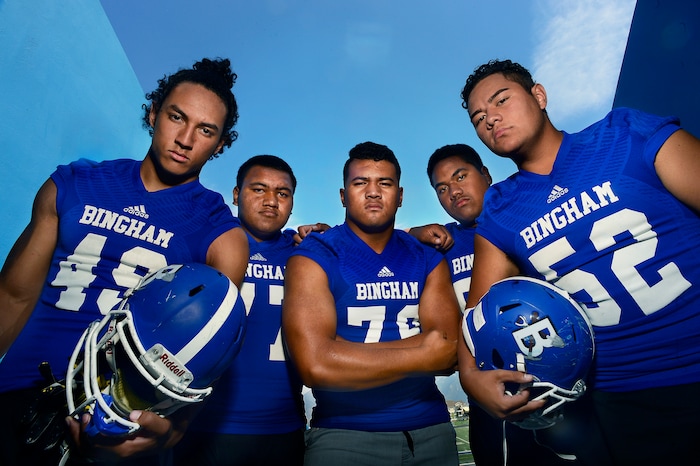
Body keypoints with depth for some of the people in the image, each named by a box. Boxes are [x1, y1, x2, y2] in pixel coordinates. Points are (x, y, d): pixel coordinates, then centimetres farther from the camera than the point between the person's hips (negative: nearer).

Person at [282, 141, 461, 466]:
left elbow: (449, 352, -10)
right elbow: (315, 364, -22)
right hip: (344, 434, -4)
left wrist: (347, 353, -17)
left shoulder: (428, 261, 3)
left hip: (430, 429, 5)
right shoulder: (312, 259, -10)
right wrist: (424, 356, -15)